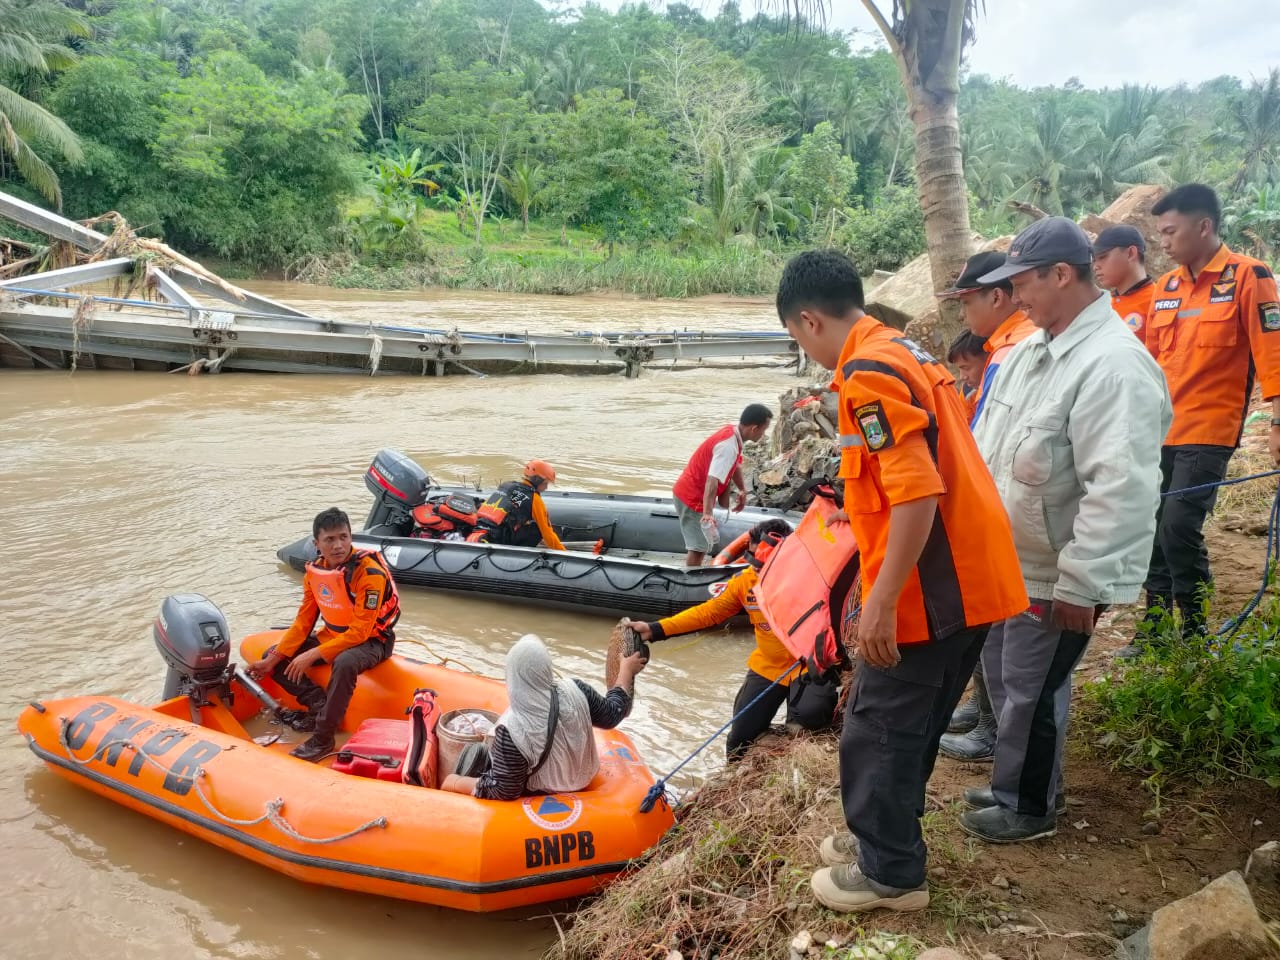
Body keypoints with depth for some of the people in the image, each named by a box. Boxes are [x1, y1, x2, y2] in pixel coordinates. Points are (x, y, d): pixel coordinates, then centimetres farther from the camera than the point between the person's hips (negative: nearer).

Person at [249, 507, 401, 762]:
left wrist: (314, 655, -28)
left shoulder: (369, 571, -25)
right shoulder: (315, 571, -4)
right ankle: (321, 705, -10)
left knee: (344, 663, -40)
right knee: (272, 658, 1)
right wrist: (273, 660, -6)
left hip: (371, 641, -8)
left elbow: (360, 631, -27)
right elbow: (303, 622, 2)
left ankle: (323, 739, -27)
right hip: (331, 636, 8)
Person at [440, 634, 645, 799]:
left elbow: (502, 792, -26)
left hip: (538, 799, -5)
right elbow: (612, 715, -6)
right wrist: (626, 670, 7)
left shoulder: (513, 730, -35)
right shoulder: (576, 691, -23)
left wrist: (455, 783, -13)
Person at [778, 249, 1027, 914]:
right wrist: (864, 512, 31)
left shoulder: (868, 371, -18)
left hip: (927, 588, -10)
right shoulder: (905, 352, 13)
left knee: (877, 730, 6)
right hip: (970, 578, 10)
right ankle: (885, 840, 36)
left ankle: (890, 873, 20)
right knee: (909, 725, 21)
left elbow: (919, 492, -26)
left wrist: (880, 602, -23)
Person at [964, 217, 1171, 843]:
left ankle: (1027, 806, 28)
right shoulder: (1032, 347, 6)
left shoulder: (1113, 365, -25)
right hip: (1005, 559, 9)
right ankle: (1020, 783, 41)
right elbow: (989, 443, 16)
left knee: (1030, 693, 7)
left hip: (1054, 575, -9)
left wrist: (1082, 584, -26)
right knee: (1004, 677, 21)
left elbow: (1121, 489, -29)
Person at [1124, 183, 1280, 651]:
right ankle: (1155, 624, 20)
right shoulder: (1165, 287, 11)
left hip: (1208, 429, -6)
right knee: (1151, 525, 7)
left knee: (1179, 527, -13)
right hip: (1160, 429, 6)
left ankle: (1195, 633, 5)